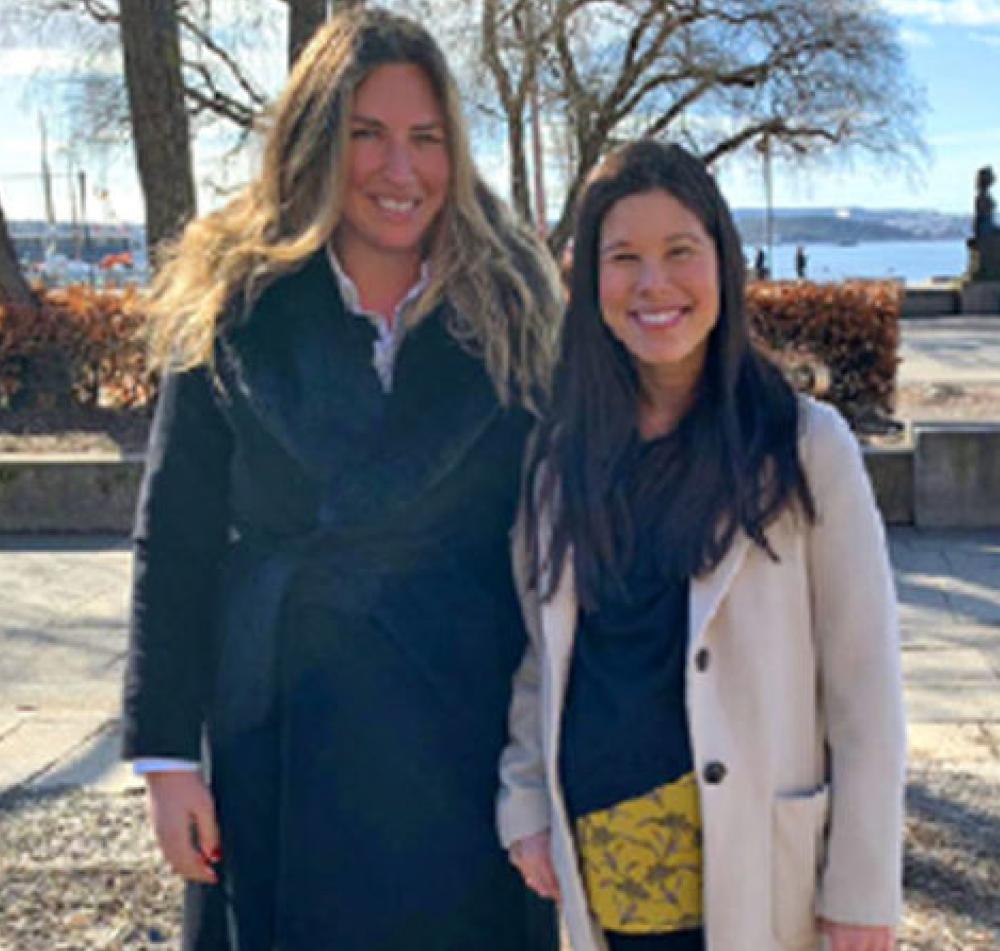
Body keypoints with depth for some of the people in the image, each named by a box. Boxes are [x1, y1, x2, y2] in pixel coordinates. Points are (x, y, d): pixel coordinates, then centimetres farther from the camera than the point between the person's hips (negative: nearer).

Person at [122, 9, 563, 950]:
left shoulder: (510, 308, -1)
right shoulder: (233, 308, -3)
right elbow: (175, 545, -2)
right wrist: (166, 755, -4)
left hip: (473, 739, 1)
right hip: (288, 740, 0)